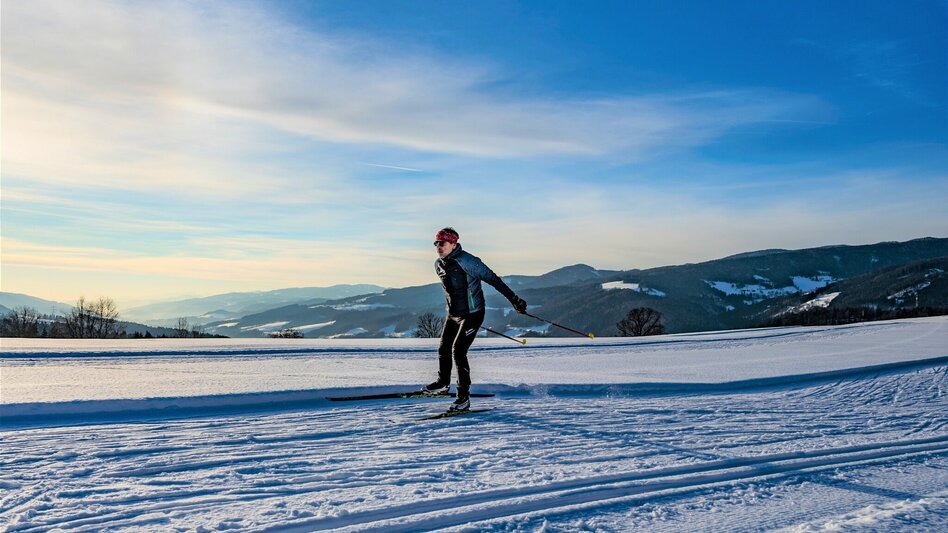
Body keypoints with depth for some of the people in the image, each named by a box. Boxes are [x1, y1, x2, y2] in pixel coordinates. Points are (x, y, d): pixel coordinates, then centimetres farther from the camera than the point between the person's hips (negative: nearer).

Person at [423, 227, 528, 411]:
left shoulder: (467, 261, -21)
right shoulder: (439, 264, 3)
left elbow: (493, 279, -18)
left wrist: (514, 299, -17)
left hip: (472, 314, -8)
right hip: (452, 314, 8)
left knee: (458, 351, -14)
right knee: (444, 349, 14)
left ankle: (464, 396, -4)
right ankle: (443, 383, 38)